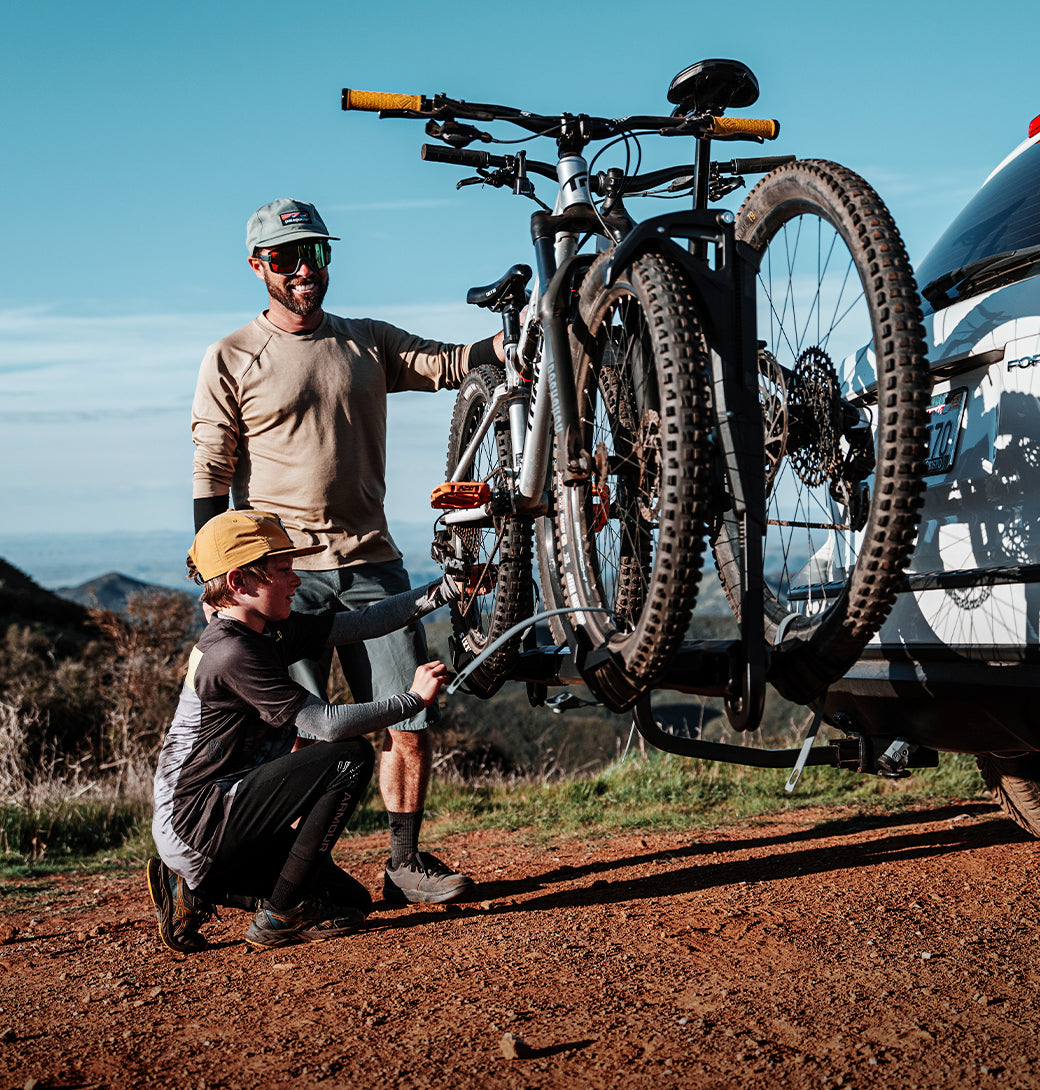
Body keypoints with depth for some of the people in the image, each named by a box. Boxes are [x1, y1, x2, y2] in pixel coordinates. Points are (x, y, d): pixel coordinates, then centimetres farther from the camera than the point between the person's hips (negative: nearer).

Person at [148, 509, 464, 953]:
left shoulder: (271, 631, 8)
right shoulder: (232, 653, -20)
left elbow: (362, 623, 9)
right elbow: (328, 723, -22)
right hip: (196, 823, -10)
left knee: (351, 899, 12)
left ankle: (195, 888, 13)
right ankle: (282, 915, -9)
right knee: (351, 757, -16)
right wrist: (414, 698, -11)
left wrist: (448, 588, 5)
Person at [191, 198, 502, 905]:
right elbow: (210, 476, 1)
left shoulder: (368, 342, 14)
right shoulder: (233, 359, 4)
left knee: (413, 721, 0)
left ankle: (406, 862, 14)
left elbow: (451, 363, 0)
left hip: (371, 562, 3)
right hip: (282, 572, -3)